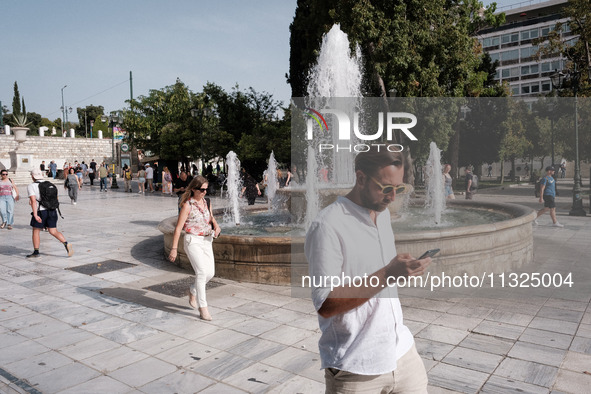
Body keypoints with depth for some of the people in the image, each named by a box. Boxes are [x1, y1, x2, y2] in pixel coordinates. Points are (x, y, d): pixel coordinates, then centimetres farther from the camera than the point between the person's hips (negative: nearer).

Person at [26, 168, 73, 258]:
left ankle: (36, 252, 18)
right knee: (53, 231, 7)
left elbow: (33, 201, -16)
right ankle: (66, 244, -14)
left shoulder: (31, 186, -4)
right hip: (52, 211, 5)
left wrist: (35, 215, -20)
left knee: (36, 231, 12)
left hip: (40, 212, -5)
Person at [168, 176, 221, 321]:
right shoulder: (187, 205, -9)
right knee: (202, 272, -15)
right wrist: (174, 248, -12)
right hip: (192, 241, -6)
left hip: (206, 241, 6)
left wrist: (216, 225, 0)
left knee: (210, 272, 4)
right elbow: (178, 227, -10)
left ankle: (193, 291, 32)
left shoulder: (207, 203, 9)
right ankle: (202, 307, -6)